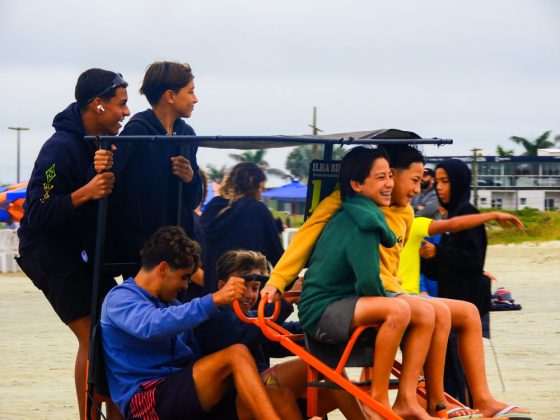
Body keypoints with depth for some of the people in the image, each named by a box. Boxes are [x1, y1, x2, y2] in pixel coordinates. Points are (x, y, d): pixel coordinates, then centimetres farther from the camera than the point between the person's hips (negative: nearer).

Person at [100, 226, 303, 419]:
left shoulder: (171, 305, 25)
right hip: (146, 400, -8)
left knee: (281, 399, -12)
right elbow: (151, 326, -24)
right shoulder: (120, 298, -1)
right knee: (236, 354, -27)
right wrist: (214, 299, -30)